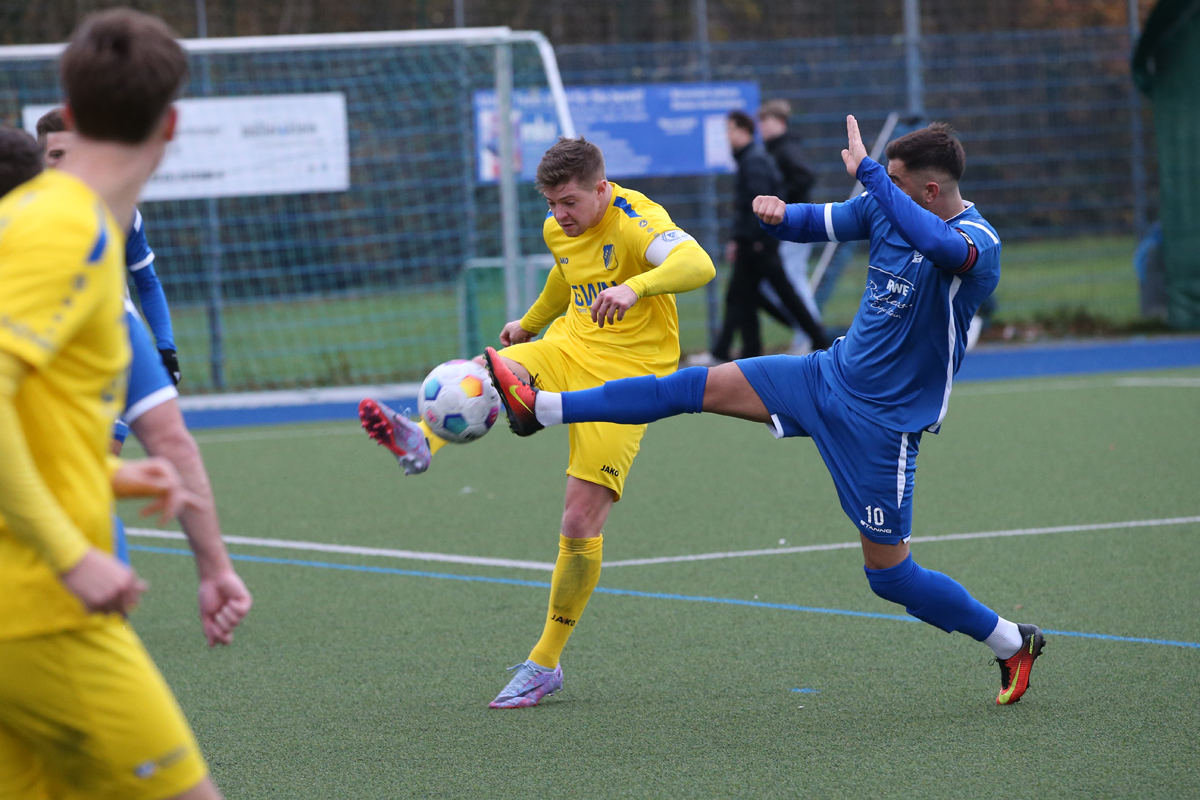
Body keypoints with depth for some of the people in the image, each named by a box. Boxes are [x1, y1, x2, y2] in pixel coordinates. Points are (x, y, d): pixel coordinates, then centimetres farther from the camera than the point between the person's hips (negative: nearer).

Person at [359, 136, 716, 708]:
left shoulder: (637, 221, -17)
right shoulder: (558, 230, 7)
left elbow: (698, 265, -36)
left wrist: (635, 286, -53)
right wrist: (530, 323, 45)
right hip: (567, 350, 7)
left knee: (581, 524, -11)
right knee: (486, 371, -27)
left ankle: (545, 665, 1)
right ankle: (419, 441, -57)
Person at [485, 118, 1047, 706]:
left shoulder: (978, 243, -24)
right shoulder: (886, 209, -2)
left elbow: (938, 243, -49)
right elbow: (815, 223, 13)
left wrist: (865, 170, -43)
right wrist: (778, 215, -12)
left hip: (881, 424, -7)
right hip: (832, 373, 7)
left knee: (889, 575, 0)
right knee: (697, 387, 1)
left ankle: (1012, 643, 20)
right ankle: (542, 408, 8)